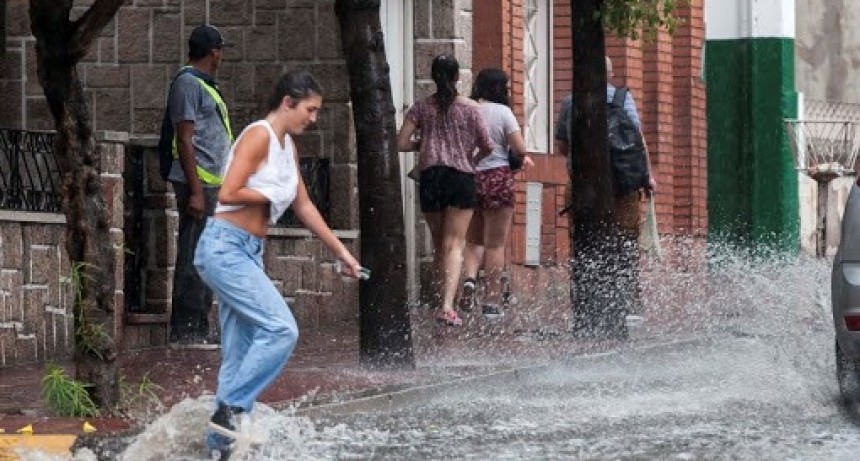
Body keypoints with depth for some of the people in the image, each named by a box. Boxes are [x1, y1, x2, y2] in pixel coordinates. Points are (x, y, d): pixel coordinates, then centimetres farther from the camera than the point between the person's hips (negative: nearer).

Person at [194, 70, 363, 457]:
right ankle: (232, 408, -16)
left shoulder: (288, 146, 17)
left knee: (240, 356, 6)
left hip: (248, 254, 10)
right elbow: (228, 194, -21)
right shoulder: (259, 136, -11)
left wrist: (341, 253, 26)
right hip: (224, 247, -10)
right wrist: (270, 196, -6)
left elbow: (304, 206, 25)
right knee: (281, 329, -20)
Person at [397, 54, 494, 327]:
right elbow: (487, 147, 0)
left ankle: (443, 299, 20)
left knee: (439, 244, 16)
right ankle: (448, 304, -20)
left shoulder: (422, 108, 2)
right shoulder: (470, 109, -1)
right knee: (455, 243, -4)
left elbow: (401, 144, -3)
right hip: (461, 176, -2)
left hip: (430, 177, 2)